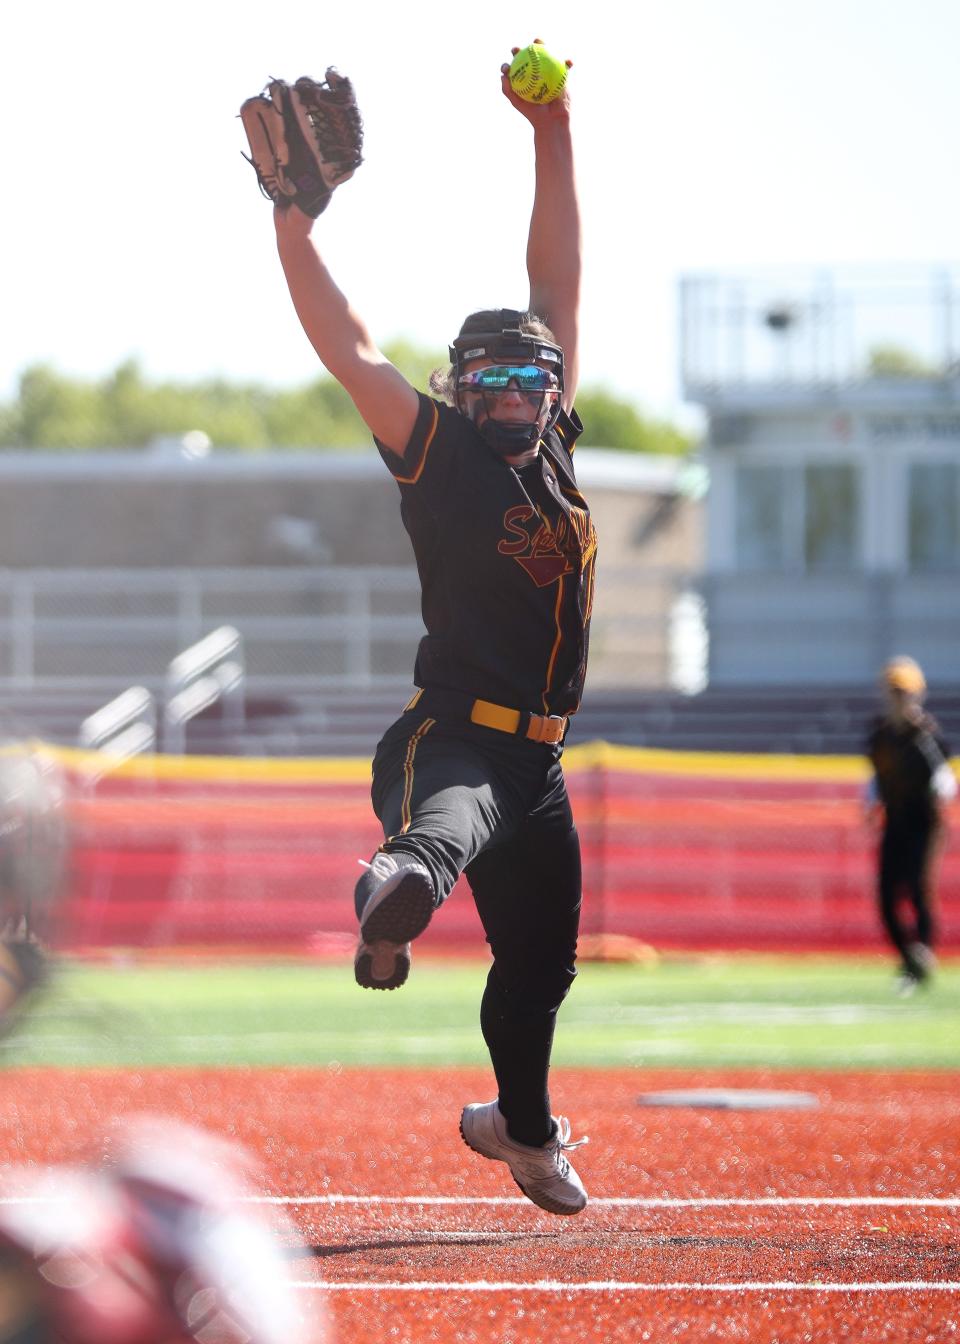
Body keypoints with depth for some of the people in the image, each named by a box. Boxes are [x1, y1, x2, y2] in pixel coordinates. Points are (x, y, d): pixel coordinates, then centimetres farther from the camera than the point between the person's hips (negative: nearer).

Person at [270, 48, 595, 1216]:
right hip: (451, 738, -6)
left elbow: (557, 286, 12)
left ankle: (522, 1128, 40)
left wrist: (554, 137, 10)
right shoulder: (438, 453, -3)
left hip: (535, 757, 6)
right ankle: (400, 882, -76)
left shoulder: (551, 445, 11)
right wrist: (292, 216, -20)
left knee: (540, 960, 17)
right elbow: (348, 350, -12)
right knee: (451, 819, -42)